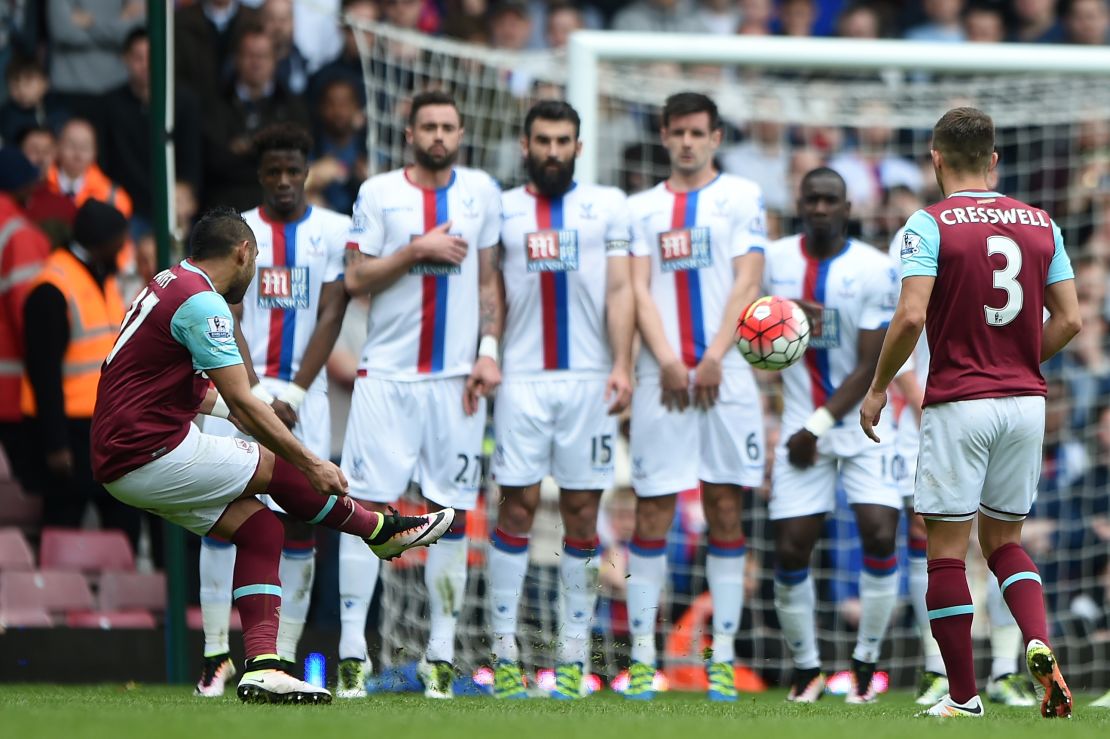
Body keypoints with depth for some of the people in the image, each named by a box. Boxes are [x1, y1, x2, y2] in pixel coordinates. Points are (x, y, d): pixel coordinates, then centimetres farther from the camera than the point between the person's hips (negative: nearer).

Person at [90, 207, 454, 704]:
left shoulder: (170, 286, 15)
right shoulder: (202, 302, -16)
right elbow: (242, 403, -18)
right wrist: (312, 465, -13)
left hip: (117, 460, 10)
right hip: (152, 455, -10)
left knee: (260, 526, 7)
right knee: (282, 469, 2)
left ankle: (262, 664, -2)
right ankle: (381, 531, 23)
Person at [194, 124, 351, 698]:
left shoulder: (334, 232, 4)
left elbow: (330, 318, -1)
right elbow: (227, 322, -1)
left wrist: (292, 393, -9)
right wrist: (259, 394, -11)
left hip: (302, 394, 0)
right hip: (239, 387, 0)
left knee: (298, 520, -4)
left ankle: (282, 658, 1)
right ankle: (216, 653, -3)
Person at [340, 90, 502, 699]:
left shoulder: (481, 192, 9)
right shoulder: (379, 194, 2)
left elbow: (488, 278, 12)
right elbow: (355, 279, -2)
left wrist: (489, 350, 2)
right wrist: (417, 249, -13)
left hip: (456, 376, 2)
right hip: (387, 373, -2)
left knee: (450, 511, 2)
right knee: (367, 505, -7)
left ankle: (440, 651, 7)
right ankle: (351, 649, -6)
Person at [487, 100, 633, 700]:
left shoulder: (608, 206, 9)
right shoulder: (500, 210, 10)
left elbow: (620, 290, 4)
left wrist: (622, 366, -6)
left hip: (588, 377, 0)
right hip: (522, 376, 0)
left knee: (582, 511, 2)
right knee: (517, 506, -5)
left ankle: (574, 652, 5)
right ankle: (504, 649, -4)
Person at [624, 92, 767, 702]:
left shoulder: (741, 197, 7)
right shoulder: (641, 208, 13)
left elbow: (746, 284, -1)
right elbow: (639, 289, 4)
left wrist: (713, 359, -10)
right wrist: (667, 361, -9)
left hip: (725, 374, -1)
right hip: (662, 375, 1)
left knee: (725, 509, 0)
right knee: (651, 514, -2)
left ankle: (722, 656, 2)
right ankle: (642, 656, 0)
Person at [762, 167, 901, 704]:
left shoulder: (874, 271, -10)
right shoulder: (774, 260, 1)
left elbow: (870, 366, -11)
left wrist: (818, 428, -15)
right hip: (802, 424, 2)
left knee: (880, 537, -15)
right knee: (790, 551, -5)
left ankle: (866, 664, 0)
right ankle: (805, 667, 12)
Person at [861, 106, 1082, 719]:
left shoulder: (930, 225, -8)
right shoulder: (1039, 223, 6)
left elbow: (911, 316, -18)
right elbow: (1069, 319, 5)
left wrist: (877, 389, -5)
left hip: (958, 404, -5)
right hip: (1026, 403, 5)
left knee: (947, 552, 4)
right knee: (1004, 542, 17)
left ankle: (963, 697, 5)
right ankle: (1039, 643, -9)